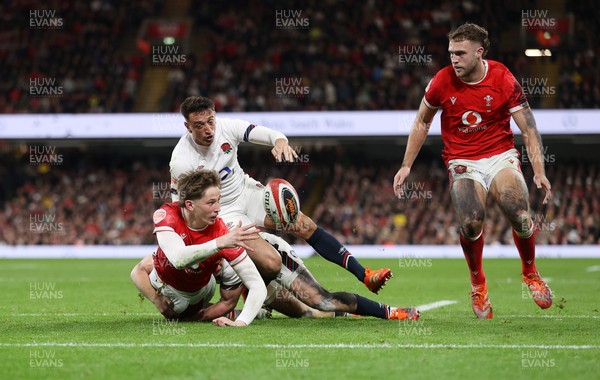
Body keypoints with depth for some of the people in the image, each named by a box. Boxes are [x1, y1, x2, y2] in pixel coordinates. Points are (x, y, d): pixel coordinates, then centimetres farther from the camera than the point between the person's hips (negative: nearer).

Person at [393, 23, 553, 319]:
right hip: (462, 162, 0)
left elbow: (528, 129, -5)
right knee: (471, 223, -27)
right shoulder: (442, 81, -6)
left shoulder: (503, 79, -9)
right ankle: (478, 282, 2)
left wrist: (539, 171, -15)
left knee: (519, 216, -25)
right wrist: (406, 166, 7)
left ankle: (530, 272, 7)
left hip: (501, 156, 0)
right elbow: (422, 122, 10)